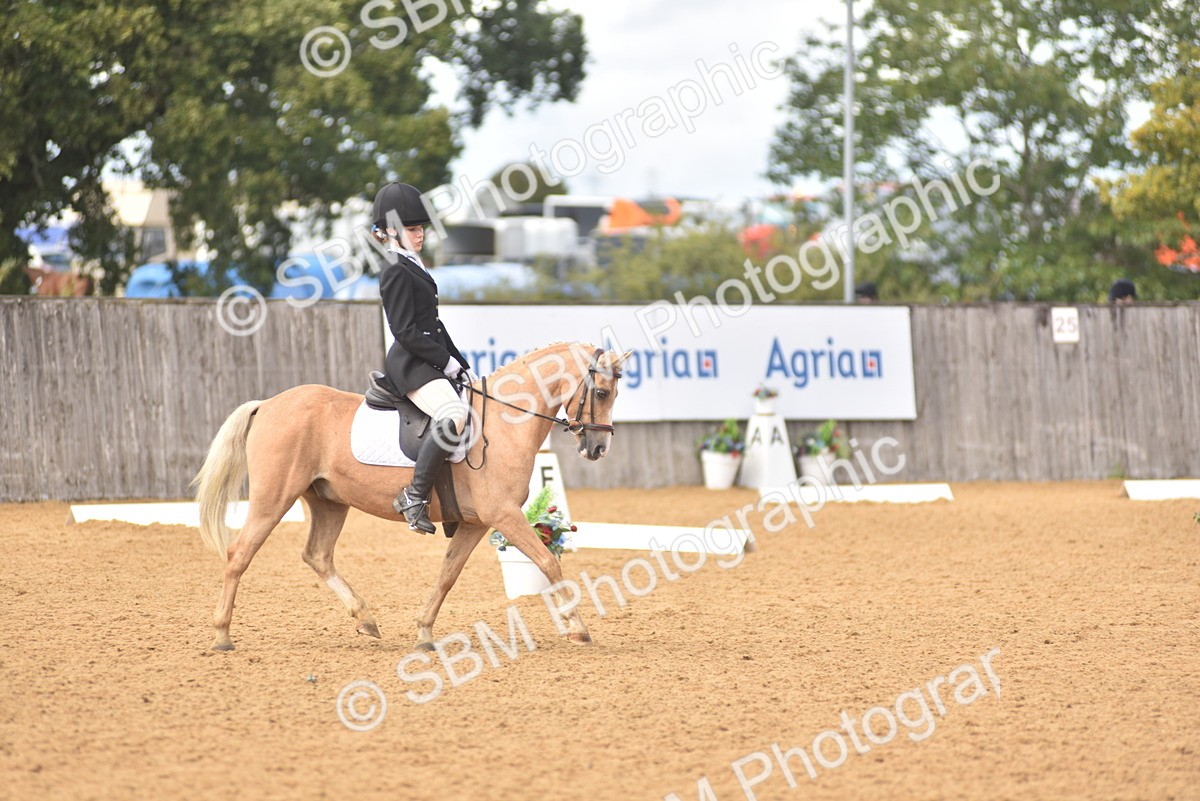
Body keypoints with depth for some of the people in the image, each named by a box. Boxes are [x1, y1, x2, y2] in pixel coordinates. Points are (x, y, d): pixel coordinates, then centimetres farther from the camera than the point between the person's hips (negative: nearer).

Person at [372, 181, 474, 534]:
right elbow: (406, 332, -17)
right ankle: (415, 496, -30)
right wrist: (448, 363, -14)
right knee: (454, 414, -34)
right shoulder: (396, 273, -10)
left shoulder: (414, 268, 21)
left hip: (431, 363, 11)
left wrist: (462, 366, 17)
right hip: (411, 364, -11)